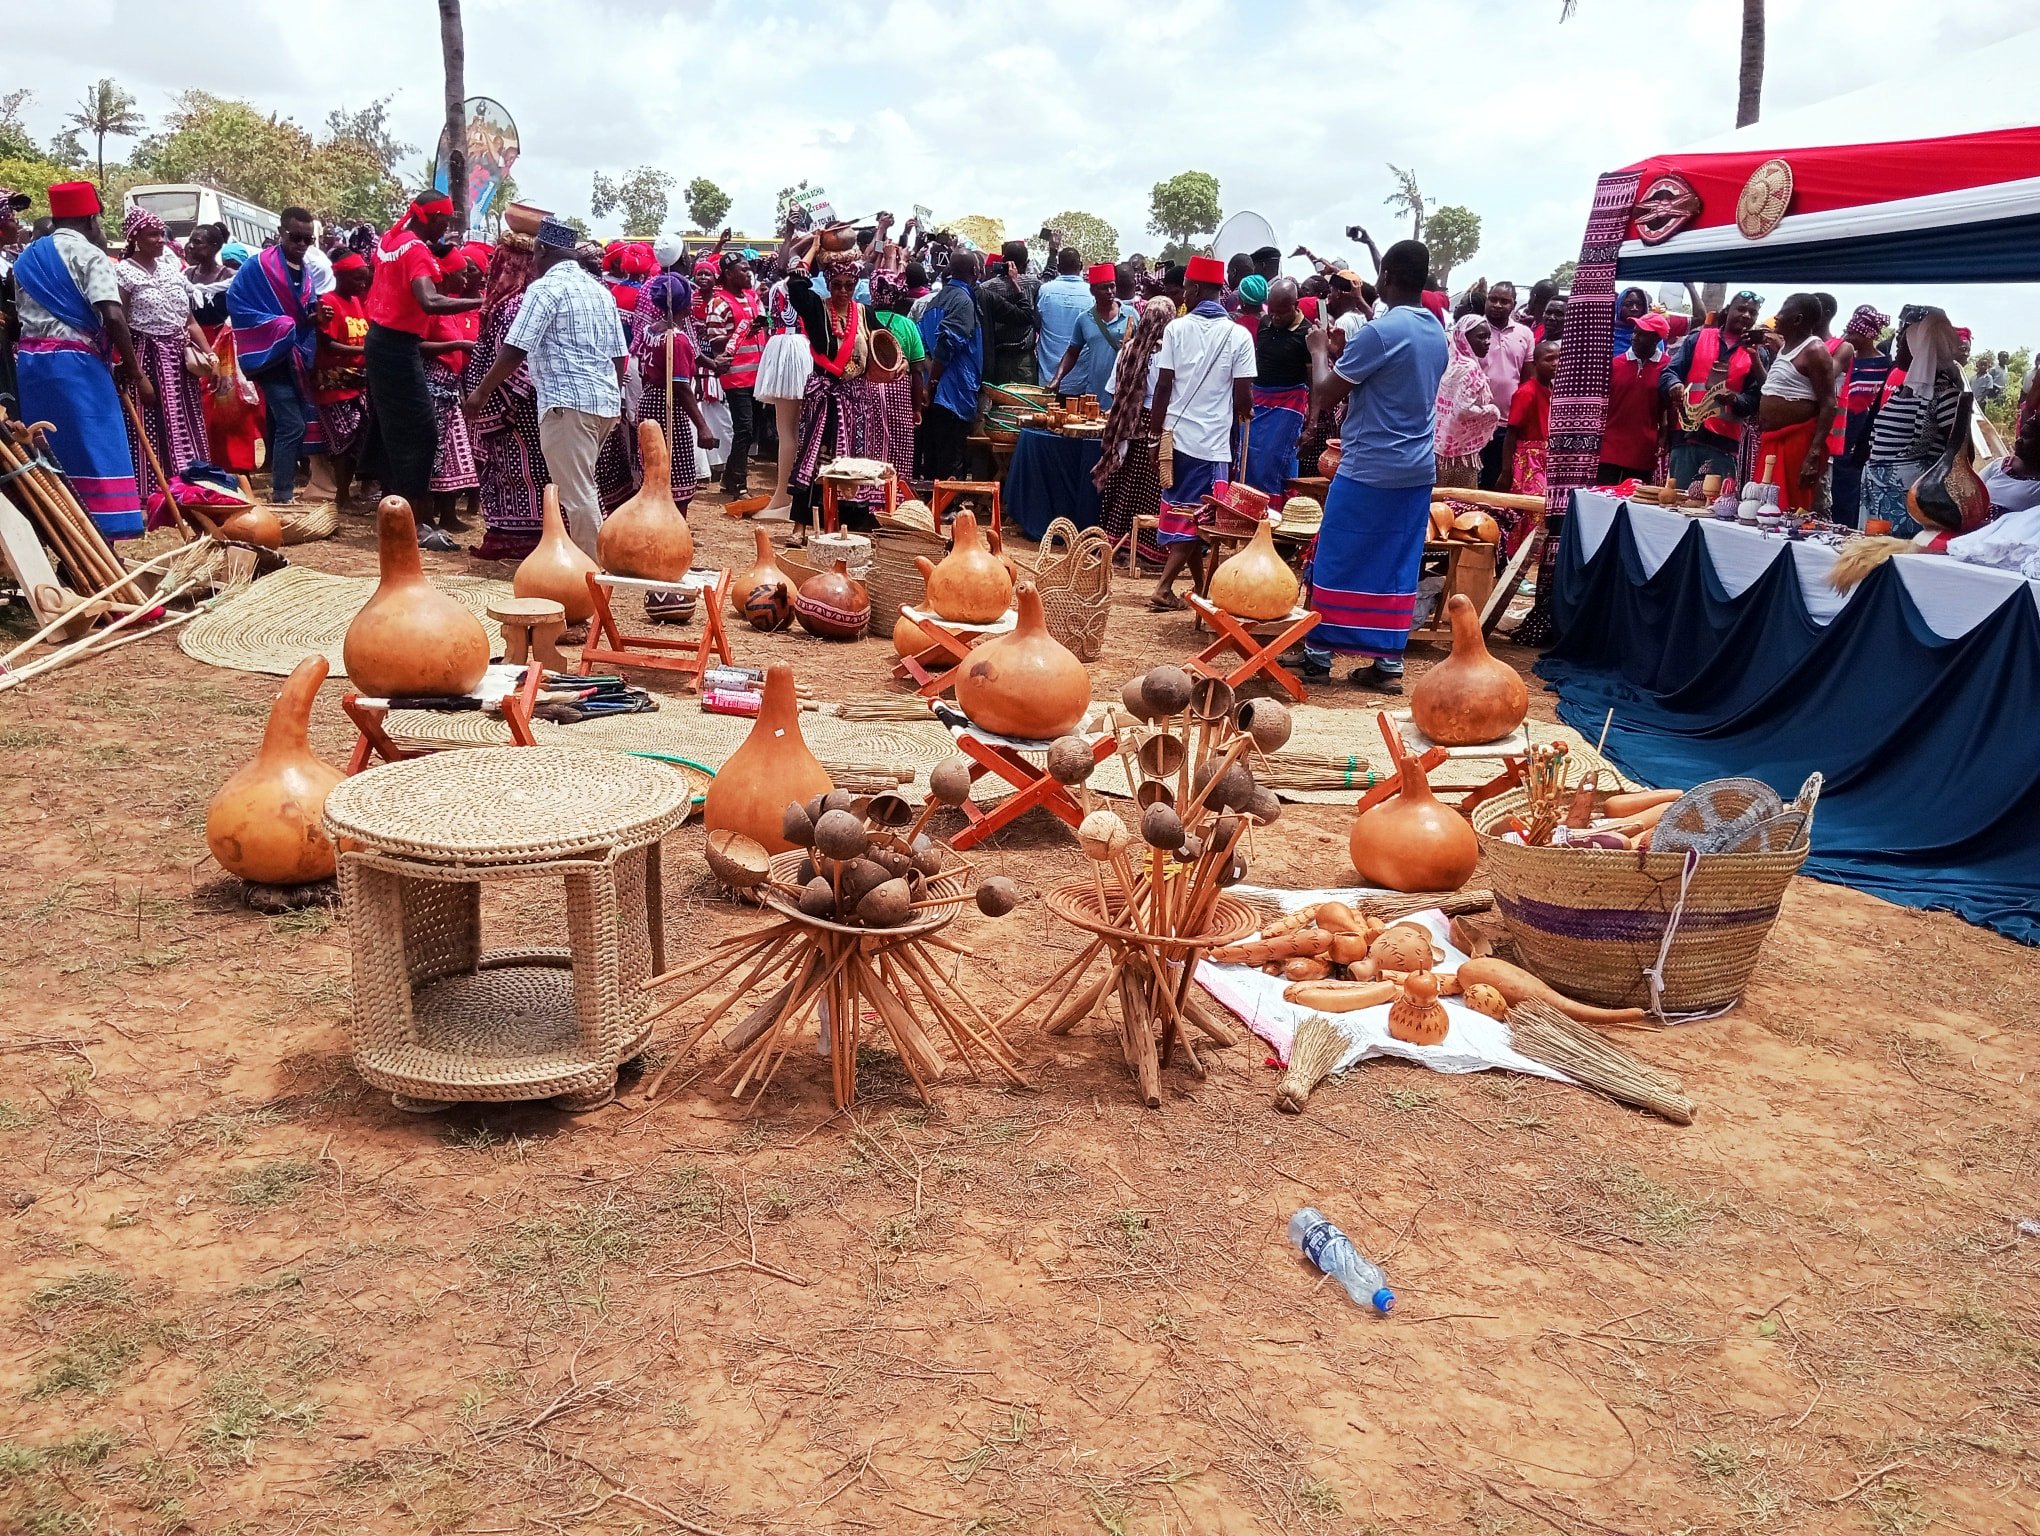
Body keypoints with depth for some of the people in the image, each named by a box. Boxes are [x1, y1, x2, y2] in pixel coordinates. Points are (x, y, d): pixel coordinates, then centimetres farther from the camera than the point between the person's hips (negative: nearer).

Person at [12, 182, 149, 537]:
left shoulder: (26, 257, 18)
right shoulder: (89, 254, -5)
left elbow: (21, 312, 15)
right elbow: (113, 317, -17)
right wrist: (135, 371, -13)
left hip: (30, 361, 8)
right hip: (75, 362, -7)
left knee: (47, 455, 12)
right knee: (94, 451, -5)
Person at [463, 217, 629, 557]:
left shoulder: (545, 288, -6)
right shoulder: (600, 290, 17)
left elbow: (514, 350, -12)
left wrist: (482, 391, -3)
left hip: (567, 402, -8)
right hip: (605, 401, 8)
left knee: (577, 494, -4)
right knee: (579, 489, 18)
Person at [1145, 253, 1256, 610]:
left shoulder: (1176, 328, -3)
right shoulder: (1239, 335, -5)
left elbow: (1163, 386, -4)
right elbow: (1243, 397, -7)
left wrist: (1155, 433, 4)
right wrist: (1245, 412, 14)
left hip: (1177, 434, 2)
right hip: (1213, 440, -2)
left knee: (1182, 511, 14)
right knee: (1195, 516, 4)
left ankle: (1199, 586, 22)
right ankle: (1164, 586, -7)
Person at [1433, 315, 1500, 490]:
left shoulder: (1454, 362, 10)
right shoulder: (1469, 368, -18)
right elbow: (1464, 410, -26)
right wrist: (1492, 411, -11)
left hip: (1446, 443, 9)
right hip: (1461, 447, -9)